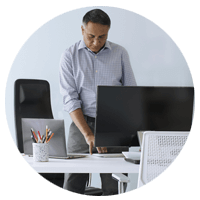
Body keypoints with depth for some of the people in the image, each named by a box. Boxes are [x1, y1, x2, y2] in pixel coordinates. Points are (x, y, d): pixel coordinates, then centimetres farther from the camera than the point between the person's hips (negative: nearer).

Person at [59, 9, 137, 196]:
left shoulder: (120, 53, 6)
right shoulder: (69, 56, 1)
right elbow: (70, 99, -6)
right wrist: (88, 134, -17)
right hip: (82, 124, -1)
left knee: (114, 190, -3)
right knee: (72, 187, -5)